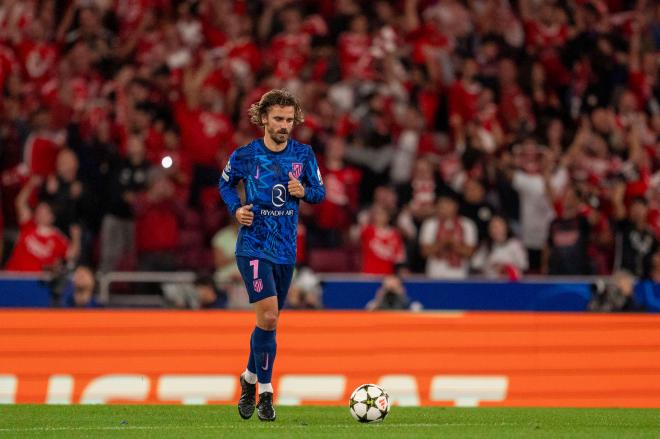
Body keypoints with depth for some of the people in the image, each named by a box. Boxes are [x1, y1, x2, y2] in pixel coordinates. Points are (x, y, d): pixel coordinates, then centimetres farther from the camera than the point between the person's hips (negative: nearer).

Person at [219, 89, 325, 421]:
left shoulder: (303, 154, 1)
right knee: (268, 316, -18)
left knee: (269, 320, 13)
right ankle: (265, 393, -9)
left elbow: (320, 192, 9)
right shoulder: (245, 156, -5)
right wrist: (236, 208, -6)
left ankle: (250, 379, 36)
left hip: (286, 250, 4)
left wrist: (304, 191, -13)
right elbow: (225, 184, 12)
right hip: (253, 247, -4)